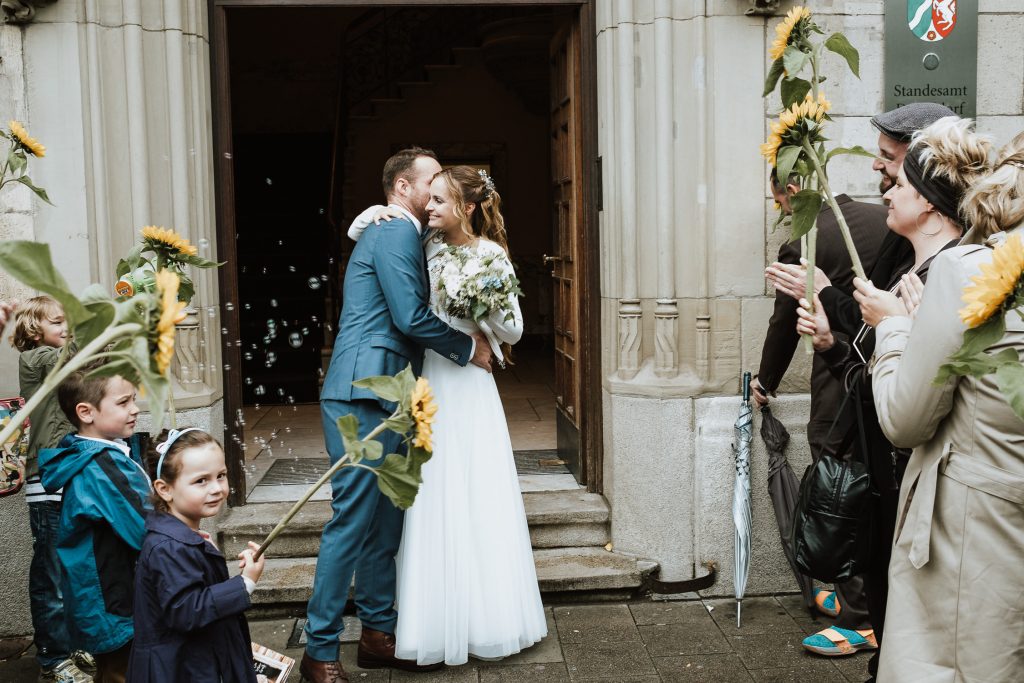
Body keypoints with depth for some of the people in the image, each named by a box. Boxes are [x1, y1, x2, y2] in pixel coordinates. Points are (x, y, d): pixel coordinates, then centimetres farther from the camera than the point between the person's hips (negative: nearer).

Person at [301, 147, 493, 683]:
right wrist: (469, 348, -4)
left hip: (382, 399, 10)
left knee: (384, 523, 13)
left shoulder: (399, 236, 22)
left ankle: (378, 633, 23)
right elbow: (412, 317, -17)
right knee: (351, 521, -6)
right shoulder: (396, 234, -9)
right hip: (361, 397, -10)